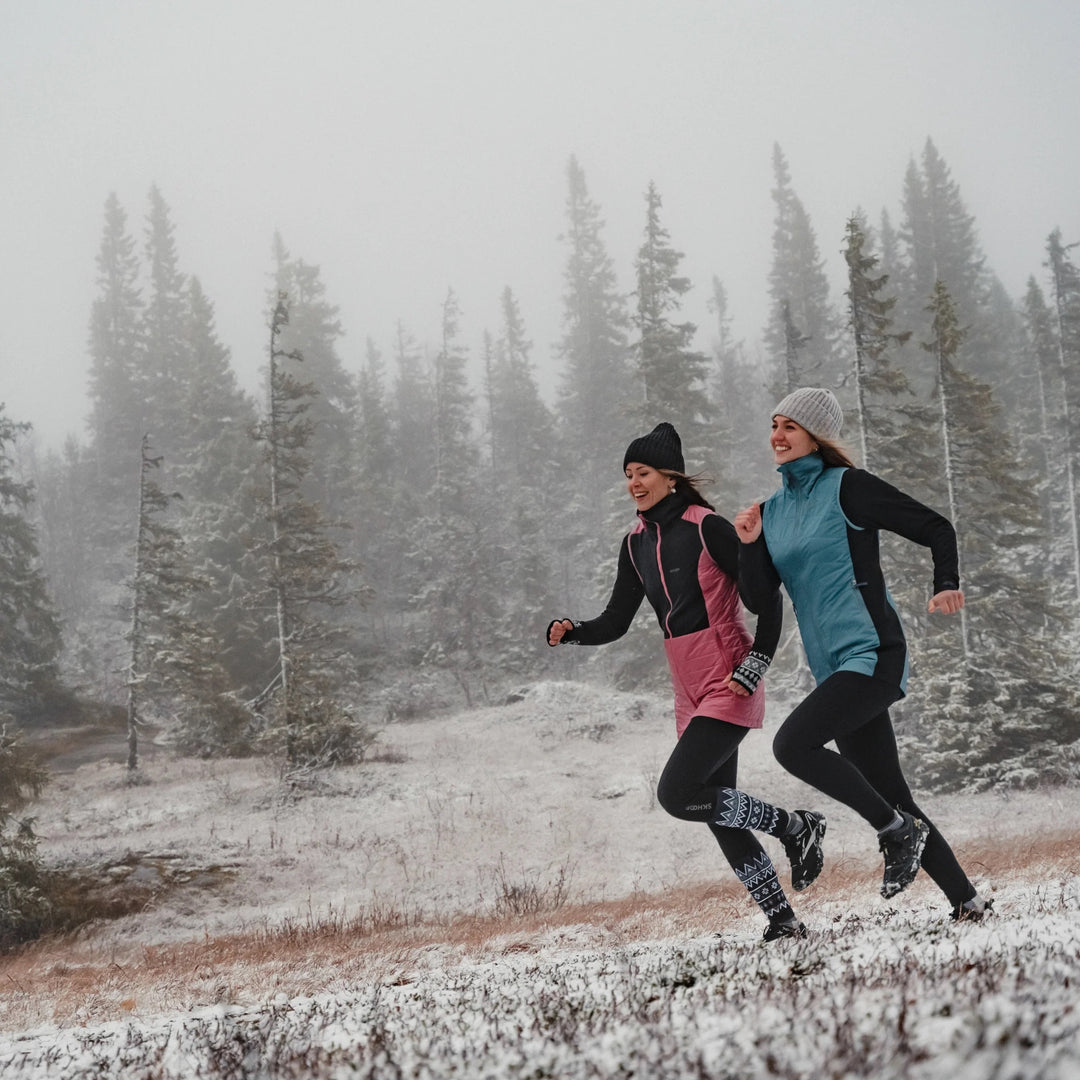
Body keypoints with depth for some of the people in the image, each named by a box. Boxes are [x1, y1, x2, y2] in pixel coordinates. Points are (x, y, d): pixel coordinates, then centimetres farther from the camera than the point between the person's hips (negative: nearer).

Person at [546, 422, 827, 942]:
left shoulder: (707, 528, -12)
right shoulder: (637, 543, 9)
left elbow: (768, 601, -11)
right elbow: (616, 621, 13)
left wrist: (754, 669, -17)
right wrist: (571, 632, -6)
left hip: (729, 685, -8)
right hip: (692, 694, 8)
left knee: (678, 792, -18)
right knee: (721, 817, 7)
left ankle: (793, 826, -1)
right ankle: (783, 923, 17)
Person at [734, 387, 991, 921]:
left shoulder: (847, 487, -5)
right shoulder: (772, 510, 14)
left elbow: (935, 527, -3)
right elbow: (760, 596, 9)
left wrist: (947, 585, -18)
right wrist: (749, 545, -8)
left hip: (873, 656, -8)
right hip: (833, 670, 8)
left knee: (793, 743, -24)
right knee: (890, 799, 8)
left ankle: (898, 830, -9)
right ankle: (968, 903, 16)